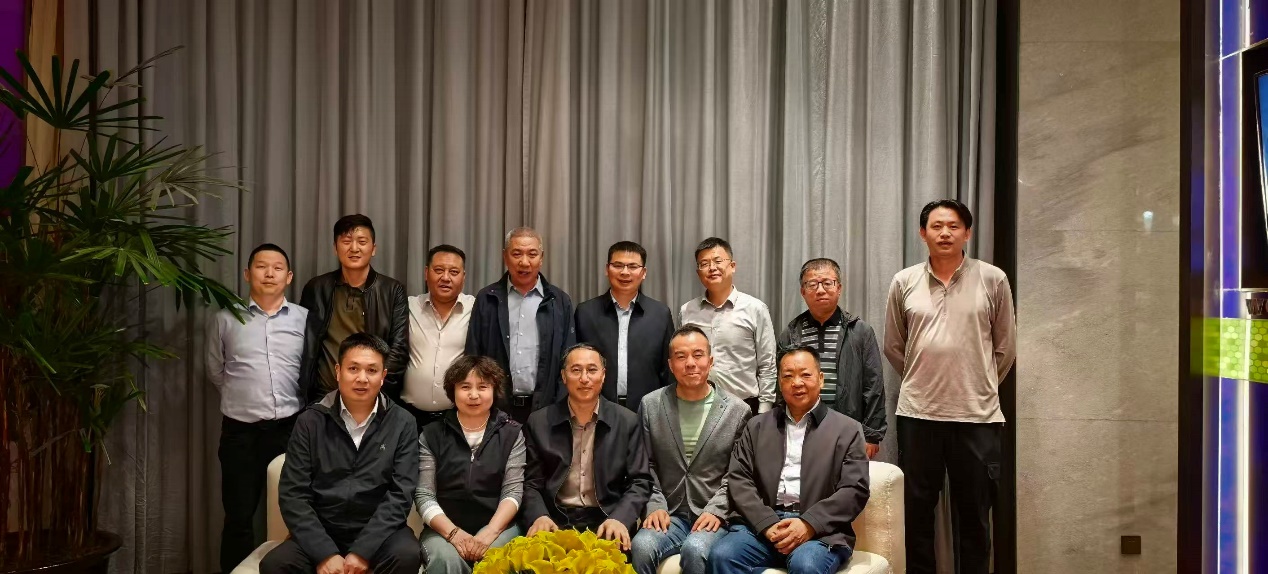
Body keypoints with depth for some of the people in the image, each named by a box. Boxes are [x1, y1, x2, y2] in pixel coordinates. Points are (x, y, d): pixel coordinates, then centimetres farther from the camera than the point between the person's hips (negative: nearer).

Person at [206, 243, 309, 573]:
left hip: (290, 428, 0)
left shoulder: (306, 319, 3)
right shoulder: (224, 320, 4)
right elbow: (215, 372, 14)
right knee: (239, 517, 6)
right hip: (240, 430, 0)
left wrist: (298, 409, 9)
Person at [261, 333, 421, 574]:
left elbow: (400, 494, -6)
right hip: (321, 533, 1)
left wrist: (362, 551, -17)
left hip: (378, 532, 0)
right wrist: (325, 553, -15)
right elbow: (292, 494, -3)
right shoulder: (311, 422, 3)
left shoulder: (402, 424, 1)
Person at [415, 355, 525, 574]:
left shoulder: (511, 433, 6)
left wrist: (488, 533, -16)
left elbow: (513, 491, -1)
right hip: (444, 529, 0)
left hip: (497, 526, 0)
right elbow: (424, 495, 0)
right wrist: (453, 532, -15)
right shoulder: (432, 434, 5)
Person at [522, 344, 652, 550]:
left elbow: (640, 482, 3)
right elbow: (532, 484, 7)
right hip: (556, 523, 1)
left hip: (606, 524, -1)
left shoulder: (628, 422, 5)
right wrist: (539, 516, -13)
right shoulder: (539, 423, 6)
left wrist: (619, 519, -15)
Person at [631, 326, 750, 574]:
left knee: (695, 550, -34)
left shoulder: (737, 411, 1)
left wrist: (716, 510, -9)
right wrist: (655, 505, -4)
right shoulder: (650, 405, 6)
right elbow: (645, 467, 9)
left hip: (714, 517, -1)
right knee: (641, 546, -30)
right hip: (669, 514, 2)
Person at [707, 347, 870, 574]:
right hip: (762, 524, 2)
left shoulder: (847, 430, 11)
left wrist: (809, 524, -14)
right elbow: (739, 479, 7)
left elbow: (855, 490, 0)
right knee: (722, 555, -26)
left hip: (820, 529, -2)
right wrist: (767, 523, -10)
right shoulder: (757, 426, 18)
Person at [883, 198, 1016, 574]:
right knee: (917, 511, 9)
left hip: (977, 415, -1)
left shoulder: (993, 280, 0)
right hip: (917, 413, 1)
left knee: (973, 515, 8)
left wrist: (981, 387, 11)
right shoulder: (904, 282, 3)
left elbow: (1005, 347, 7)